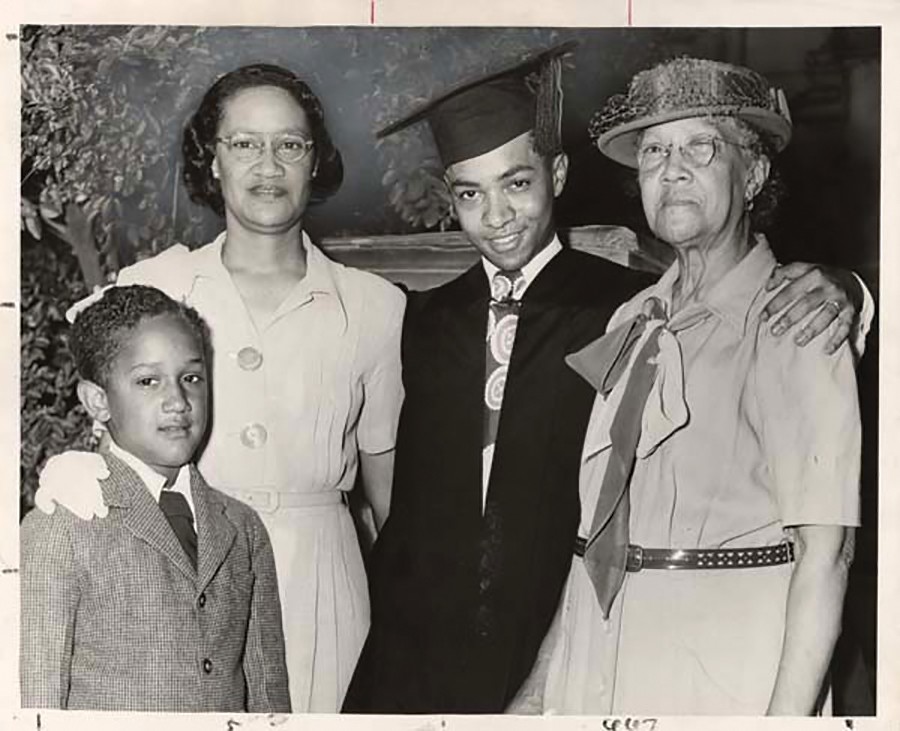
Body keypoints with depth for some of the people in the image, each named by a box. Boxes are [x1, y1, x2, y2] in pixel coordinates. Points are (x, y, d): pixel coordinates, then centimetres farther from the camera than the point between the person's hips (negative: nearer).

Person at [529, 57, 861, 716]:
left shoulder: (789, 324, -10)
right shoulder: (631, 320, 8)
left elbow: (823, 552, -15)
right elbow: (596, 523, 7)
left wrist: (787, 715, -20)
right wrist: (545, 677, 3)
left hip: (725, 661, -5)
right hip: (594, 652, 5)